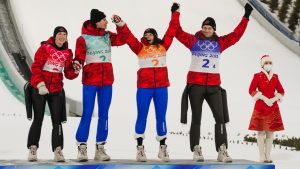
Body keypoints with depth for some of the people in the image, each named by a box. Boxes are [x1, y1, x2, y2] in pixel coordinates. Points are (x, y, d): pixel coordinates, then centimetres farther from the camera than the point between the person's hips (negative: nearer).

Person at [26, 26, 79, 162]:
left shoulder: (68, 53, 6)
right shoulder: (45, 48, -7)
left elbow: (68, 74, 6)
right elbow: (36, 67, -10)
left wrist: (75, 71, -15)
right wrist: (40, 84, -20)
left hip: (56, 90, 3)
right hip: (39, 89, -3)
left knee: (57, 120, 0)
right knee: (38, 119, 2)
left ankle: (58, 150, 4)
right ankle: (32, 149, 11)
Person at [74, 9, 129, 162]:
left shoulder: (107, 36, 10)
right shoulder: (83, 38, -4)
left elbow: (122, 40, -1)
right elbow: (79, 55, -12)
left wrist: (120, 25, -11)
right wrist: (77, 63, -33)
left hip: (107, 81, 5)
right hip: (90, 80, -5)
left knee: (103, 114, 6)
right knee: (87, 114, -7)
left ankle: (100, 148, 12)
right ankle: (82, 147, 0)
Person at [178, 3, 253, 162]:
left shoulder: (219, 42, 10)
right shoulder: (193, 40, 4)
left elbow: (236, 35, 8)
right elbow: (179, 33, -2)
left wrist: (246, 17, 6)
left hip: (214, 85, 2)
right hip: (195, 84, -2)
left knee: (220, 117, -6)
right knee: (196, 118, 2)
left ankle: (222, 151, -4)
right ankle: (196, 150, 7)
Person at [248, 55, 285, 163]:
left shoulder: (275, 77, 9)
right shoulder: (258, 76, -1)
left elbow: (281, 91, 11)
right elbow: (251, 90, -8)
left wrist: (273, 99, -7)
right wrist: (264, 98, -15)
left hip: (273, 107, 4)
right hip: (261, 106, -4)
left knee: (270, 132, 4)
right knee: (261, 131, -4)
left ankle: (268, 155, 10)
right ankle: (262, 156, 0)